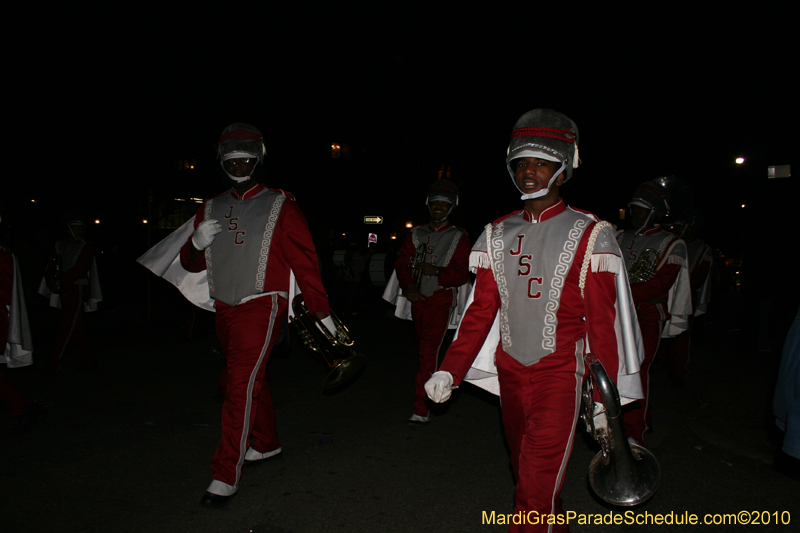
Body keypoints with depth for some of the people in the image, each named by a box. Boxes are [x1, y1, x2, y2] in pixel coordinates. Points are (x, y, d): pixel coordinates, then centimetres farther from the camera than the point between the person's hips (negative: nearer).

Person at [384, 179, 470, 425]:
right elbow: (401, 263, 6)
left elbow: (462, 274, -5)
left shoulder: (458, 237, 1)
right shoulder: (416, 234, 12)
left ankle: (421, 410, -10)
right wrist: (409, 288, -10)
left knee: (428, 351, -12)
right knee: (424, 348, 15)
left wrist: (437, 272, -22)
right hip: (417, 299, 5)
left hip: (441, 300, -5)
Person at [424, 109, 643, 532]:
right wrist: (449, 371, -4)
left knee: (535, 491, -5)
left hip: (559, 375, -4)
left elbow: (603, 323, -6)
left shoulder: (589, 235, -7)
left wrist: (603, 399, -6)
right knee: (527, 476, 19)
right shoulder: (498, 234, 5)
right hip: (509, 372, 5)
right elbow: (481, 310, 4)